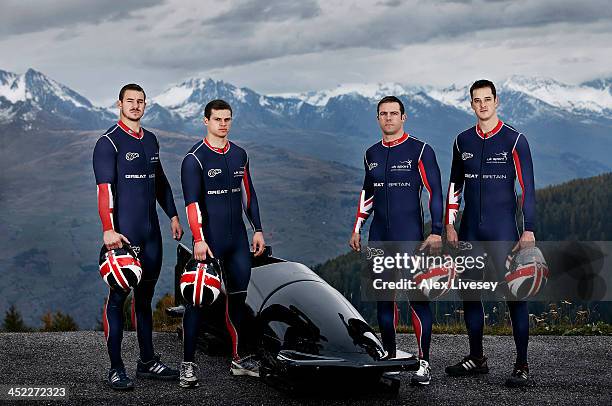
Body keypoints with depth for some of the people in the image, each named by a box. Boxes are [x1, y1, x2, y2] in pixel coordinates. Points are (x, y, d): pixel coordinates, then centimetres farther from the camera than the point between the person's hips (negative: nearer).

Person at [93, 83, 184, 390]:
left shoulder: (150, 140, 16)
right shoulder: (108, 143, -7)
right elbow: (105, 189, -17)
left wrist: (172, 216, 22)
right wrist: (108, 229, -25)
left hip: (151, 232, 7)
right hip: (123, 235, -7)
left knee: (145, 296, 13)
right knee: (118, 298, -4)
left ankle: (148, 361, 22)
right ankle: (116, 368, 1)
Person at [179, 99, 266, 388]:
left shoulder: (239, 155, 14)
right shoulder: (194, 158, -5)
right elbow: (192, 202, -12)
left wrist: (257, 229, 14)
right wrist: (199, 239, -20)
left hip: (238, 239, 6)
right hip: (209, 240, -6)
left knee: (238, 297, 9)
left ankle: (238, 359, 19)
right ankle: (188, 364, 0)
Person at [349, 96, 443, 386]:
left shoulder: (420, 150, -3)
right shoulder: (372, 154, 13)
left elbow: (435, 191, -5)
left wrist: (436, 231, -11)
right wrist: (357, 229, 19)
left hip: (410, 237, -5)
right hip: (379, 237, 6)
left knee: (417, 296, -7)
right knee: (383, 297, 7)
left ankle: (423, 363, -2)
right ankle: (390, 357, 17)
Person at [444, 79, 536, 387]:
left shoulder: (514, 140, -3)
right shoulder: (463, 141, 10)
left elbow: (528, 188, -5)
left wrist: (528, 231, -10)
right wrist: (449, 225, 10)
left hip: (502, 230, -5)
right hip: (470, 230, 5)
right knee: (469, 293, 8)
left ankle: (521, 366, -1)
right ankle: (476, 359, 21)